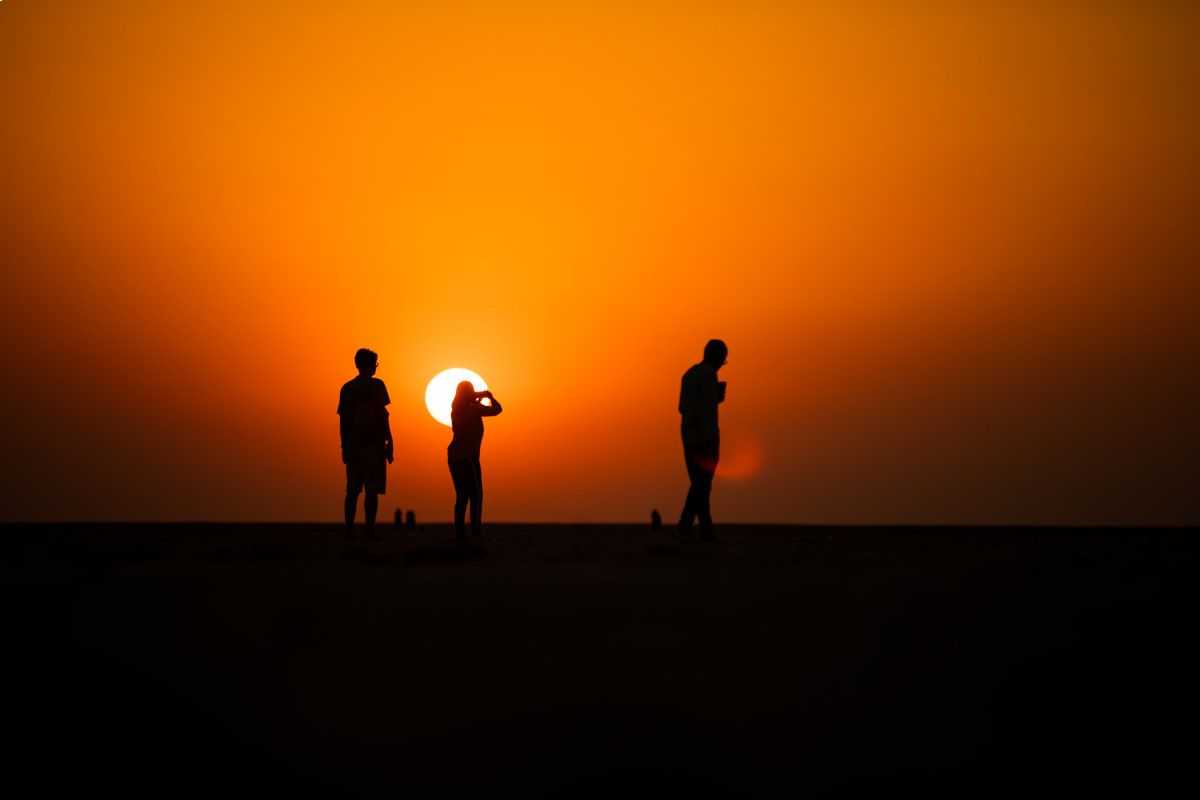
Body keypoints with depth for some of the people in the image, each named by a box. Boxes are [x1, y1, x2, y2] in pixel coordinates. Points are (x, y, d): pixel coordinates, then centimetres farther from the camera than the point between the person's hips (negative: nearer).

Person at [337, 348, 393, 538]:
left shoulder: (347, 388, 11)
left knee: (352, 489, 8)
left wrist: (345, 447, 14)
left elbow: (343, 419, 10)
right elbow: (382, 415, -10)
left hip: (353, 445, 5)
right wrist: (389, 442, -7)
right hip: (373, 444, -5)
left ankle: (349, 529, 4)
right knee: (372, 489, -5)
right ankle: (370, 529, -9)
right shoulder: (376, 385, -4)